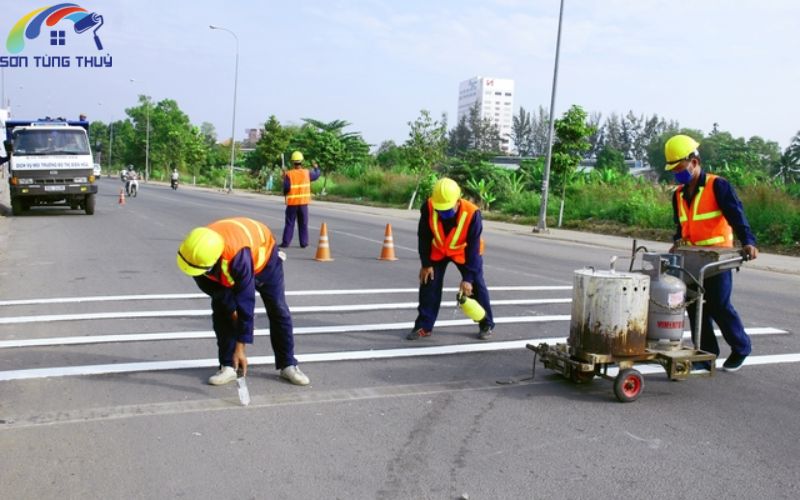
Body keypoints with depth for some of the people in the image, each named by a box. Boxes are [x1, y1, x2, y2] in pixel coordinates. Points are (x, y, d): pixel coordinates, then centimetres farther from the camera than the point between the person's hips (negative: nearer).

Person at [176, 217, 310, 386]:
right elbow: (210, 287, -14)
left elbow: (245, 303, -41)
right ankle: (227, 367, -1)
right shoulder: (195, 251, -34)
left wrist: (240, 349, -36)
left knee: (278, 311, -4)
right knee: (221, 313, -10)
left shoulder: (238, 256, -48)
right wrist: (231, 308, -12)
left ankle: (288, 365, 8)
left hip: (262, 254, -4)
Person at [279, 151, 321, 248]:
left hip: (292, 202, -2)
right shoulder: (307, 173, -4)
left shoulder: (289, 174, -12)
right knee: (303, 224, 9)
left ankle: (285, 242, 4)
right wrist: (316, 167, 33)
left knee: (289, 223, 5)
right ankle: (304, 242, 10)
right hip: (303, 202, 2)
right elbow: (316, 175, 14)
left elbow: (286, 188, -14)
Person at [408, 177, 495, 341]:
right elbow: (423, 236, -15)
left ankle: (487, 325, 15)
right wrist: (426, 264, -11)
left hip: (464, 251, -2)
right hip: (438, 251, 2)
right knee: (429, 284, -2)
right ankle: (424, 326, 8)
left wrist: (468, 278, -29)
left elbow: (473, 248, -29)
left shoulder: (472, 213, -36)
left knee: (476, 285, -2)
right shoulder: (428, 208, -31)